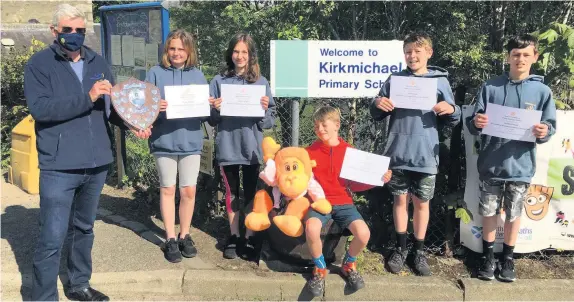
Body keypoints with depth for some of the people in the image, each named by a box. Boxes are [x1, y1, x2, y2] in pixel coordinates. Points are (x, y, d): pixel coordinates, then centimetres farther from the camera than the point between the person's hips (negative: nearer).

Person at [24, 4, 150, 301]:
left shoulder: (98, 63, 10)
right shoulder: (39, 64, -5)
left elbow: (111, 106, 14)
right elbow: (40, 108, -18)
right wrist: (87, 98, -25)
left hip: (96, 164, 5)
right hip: (60, 167, -5)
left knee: (84, 229, 19)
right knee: (52, 239, -3)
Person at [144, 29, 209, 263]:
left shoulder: (197, 75, 9)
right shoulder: (156, 73, 1)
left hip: (191, 141, 2)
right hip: (164, 141, -2)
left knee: (189, 190, 5)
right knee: (168, 189, 7)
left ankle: (184, 235, 22)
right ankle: (170, 239, 18)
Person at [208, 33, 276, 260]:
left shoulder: (261, 82, 1)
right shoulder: (219, 81, 2)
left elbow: (270, 120, 2)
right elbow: (212, 120, 4)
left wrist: (265, 109, -18)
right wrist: (215, 109, -16)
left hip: (252, 147, 0)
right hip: (227, 147, 1)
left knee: (251, 193, 7)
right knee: (232, 192, 11)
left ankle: (250, 237, 19)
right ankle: (234, 237, 24)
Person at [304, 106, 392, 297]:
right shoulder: (310, 151, 1)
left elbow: (355, 184, 7)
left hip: (343, 203, 1)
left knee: (363, 233, -25)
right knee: (312, 228, -34)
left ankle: (349, 264, 10)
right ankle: (320, 268, -2)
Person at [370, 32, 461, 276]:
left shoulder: (440, 81, 1)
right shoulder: (395, 79, 4)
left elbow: (453, 120, 4)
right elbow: (377, 116, 8)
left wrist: (451, 110, -18)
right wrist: (377, 105, -14)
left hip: (426, 155, -1)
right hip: (398, 153, 1)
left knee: (422, 203, 9)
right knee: (400, 200, 11)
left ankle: (419, 251, 24)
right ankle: (401, 248, 25)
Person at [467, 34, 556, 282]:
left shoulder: (542, 91, 0)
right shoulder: (491, 87, -2)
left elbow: (549, 126, 2)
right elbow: (473, 126, -1)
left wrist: (545, 132, -20)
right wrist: (476, 123, -23)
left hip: (521, 166, 0)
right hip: (491, 164, 0)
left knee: (513, 214, 12)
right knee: (489, 212, 10)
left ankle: (508, 258, 29)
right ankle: (488, 256, 28)